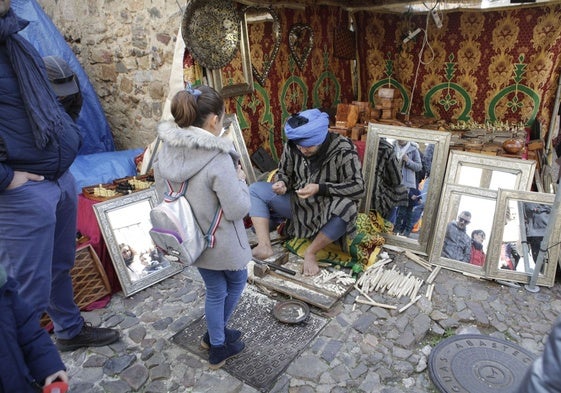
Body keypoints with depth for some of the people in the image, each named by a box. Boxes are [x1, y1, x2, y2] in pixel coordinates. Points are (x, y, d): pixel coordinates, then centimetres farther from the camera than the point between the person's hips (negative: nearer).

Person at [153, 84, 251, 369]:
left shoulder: (164, 153, -8)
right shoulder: (217, 159, -29)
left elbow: (164, 196, 4)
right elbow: (237, 210, -24)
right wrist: (240, 180, -8)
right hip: (221, 242, -6)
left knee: (215, 291, 25)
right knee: (236, 282, 25)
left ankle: (216, 340, 43)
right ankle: (217, 338, 41)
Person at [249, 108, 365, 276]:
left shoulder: (343, 150, -20)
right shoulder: (292, 146, -10)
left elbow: (358, 187, -22)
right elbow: (284, 172, 6)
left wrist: (320, 188, -30)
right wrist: (282, 183, -19)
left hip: (327, 211, -4)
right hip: (297, 204, 4)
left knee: (347, 208, -37)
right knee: (255, 189, -8)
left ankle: (310, 252, -17)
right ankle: (264, 246, -20)